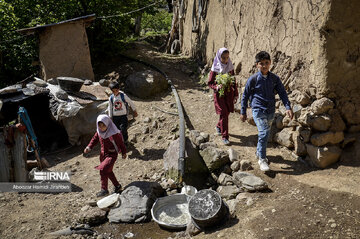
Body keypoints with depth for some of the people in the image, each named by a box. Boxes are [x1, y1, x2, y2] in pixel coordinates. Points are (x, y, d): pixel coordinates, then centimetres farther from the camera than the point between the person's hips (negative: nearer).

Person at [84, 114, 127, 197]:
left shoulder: (114, 134, -25)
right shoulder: (99, 132, -6)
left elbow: (121, 143, -13)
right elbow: (95, 139, 10)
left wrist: (124, 153, -3)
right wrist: (89, 147, -3)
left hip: (112, 155, -7)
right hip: (103, 154, 8)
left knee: (103, 170, -16)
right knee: (108, 171, 17)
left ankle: (104, 189, -1)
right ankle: (117, 186, 35)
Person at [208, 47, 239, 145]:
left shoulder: (230, 67, 2)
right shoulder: (215, 69, -9)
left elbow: (234, 82, 9)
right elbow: (210, 83, -5)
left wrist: (236, 94, 8)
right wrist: (217, 87, -24)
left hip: (229, 93, 4)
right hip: (219, 94, -4)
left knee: (227, 113, 12)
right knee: (223, 114, -8)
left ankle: (218, 126, 42)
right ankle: (225, 137, 0)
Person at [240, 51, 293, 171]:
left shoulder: (274, 78, 2)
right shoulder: (253, 79, -8)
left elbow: (282, 93, 6)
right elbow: (245, 95, -1)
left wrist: (288, 107, -6)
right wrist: (243, 112, 2)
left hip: (271, 111, 5)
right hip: (258, 110, -5)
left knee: (265, 133, 17)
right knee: (264, 133, -17)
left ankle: (259, 152, 39)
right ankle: (262, 159, -6)